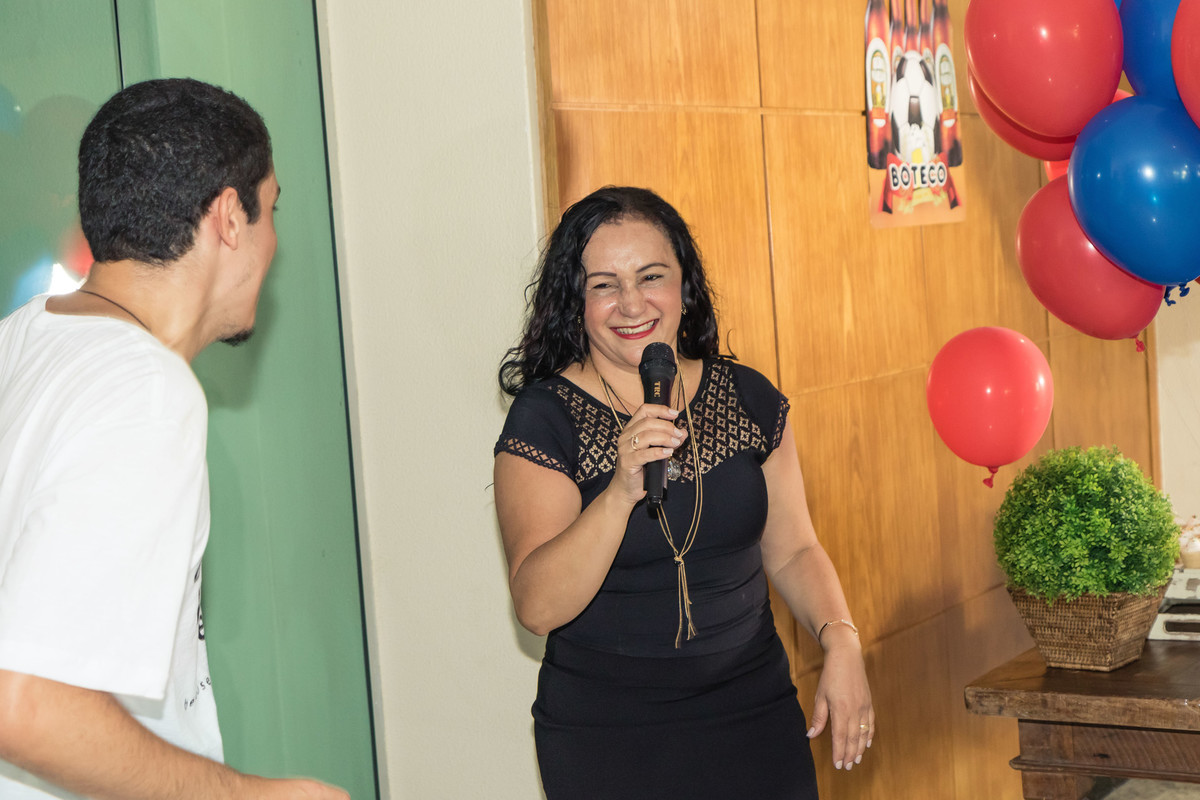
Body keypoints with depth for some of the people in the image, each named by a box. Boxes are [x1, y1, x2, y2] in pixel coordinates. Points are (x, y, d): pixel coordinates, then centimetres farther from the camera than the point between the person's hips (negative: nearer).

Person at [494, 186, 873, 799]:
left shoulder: (749, 399, 2)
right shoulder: (544, 419, -10)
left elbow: (792, 551, 9)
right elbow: (538, 607, -18)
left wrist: (840, 641, -8)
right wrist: (621, 493, -31)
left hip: (754, 717, 3)